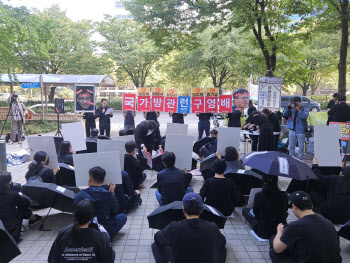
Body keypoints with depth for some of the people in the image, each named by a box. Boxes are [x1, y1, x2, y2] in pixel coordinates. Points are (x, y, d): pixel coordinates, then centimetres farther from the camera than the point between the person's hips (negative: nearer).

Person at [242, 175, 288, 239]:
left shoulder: (259, 196, -21)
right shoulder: (284, 196, -13)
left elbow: (255, 212, -4)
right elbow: (285, 211, 5)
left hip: (263, 233, -3)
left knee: (245, 210, 14)